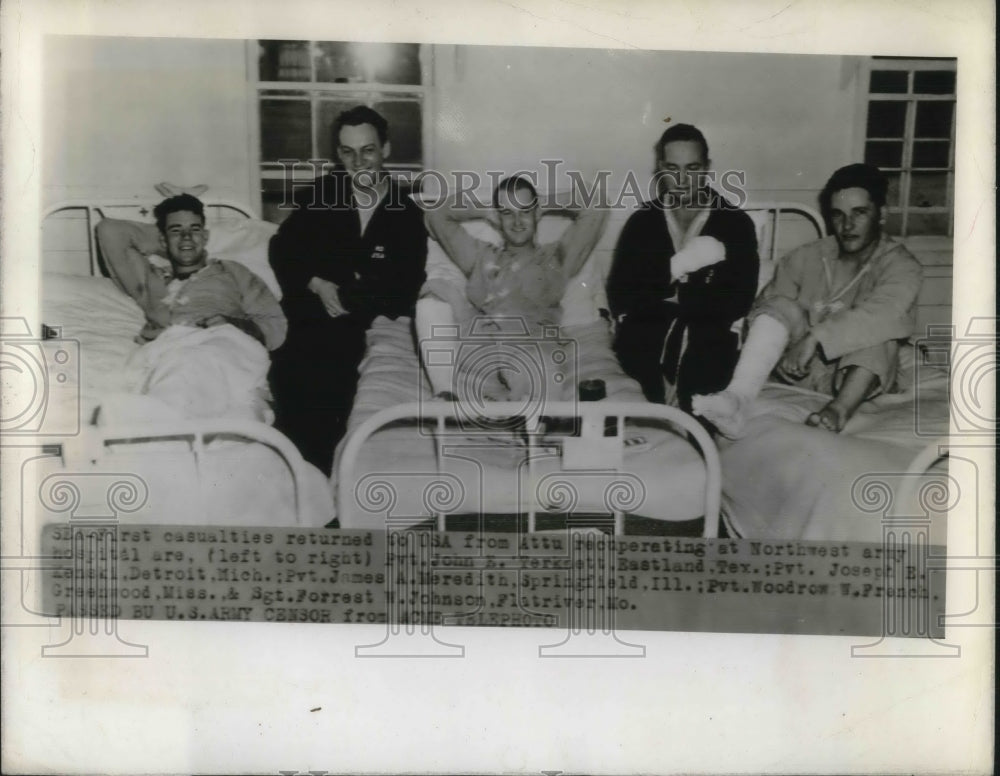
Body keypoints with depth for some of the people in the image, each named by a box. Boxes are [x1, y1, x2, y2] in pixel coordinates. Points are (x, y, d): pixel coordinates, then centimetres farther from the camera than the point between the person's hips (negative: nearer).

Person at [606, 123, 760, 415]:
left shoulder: (737, 223, 4)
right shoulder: (642, 221, 8)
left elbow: (737, 303, -7)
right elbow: (619, 298, -3)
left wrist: (663, 301, -10)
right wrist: (675, 266, -15)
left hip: (711, 340, -1)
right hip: (645, 340, 1)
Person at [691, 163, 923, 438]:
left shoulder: (901, 266, -6)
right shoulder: (807, 258, 5)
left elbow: (877, 315, -27)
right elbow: (765, 306, -2)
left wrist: (814, 338, -37)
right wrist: (781, 345, -23)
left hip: (858, 375, -2)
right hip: (803, 369, 3)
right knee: (782, 307, -22)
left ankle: (840, 409, -49)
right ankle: (738, 398, -44)